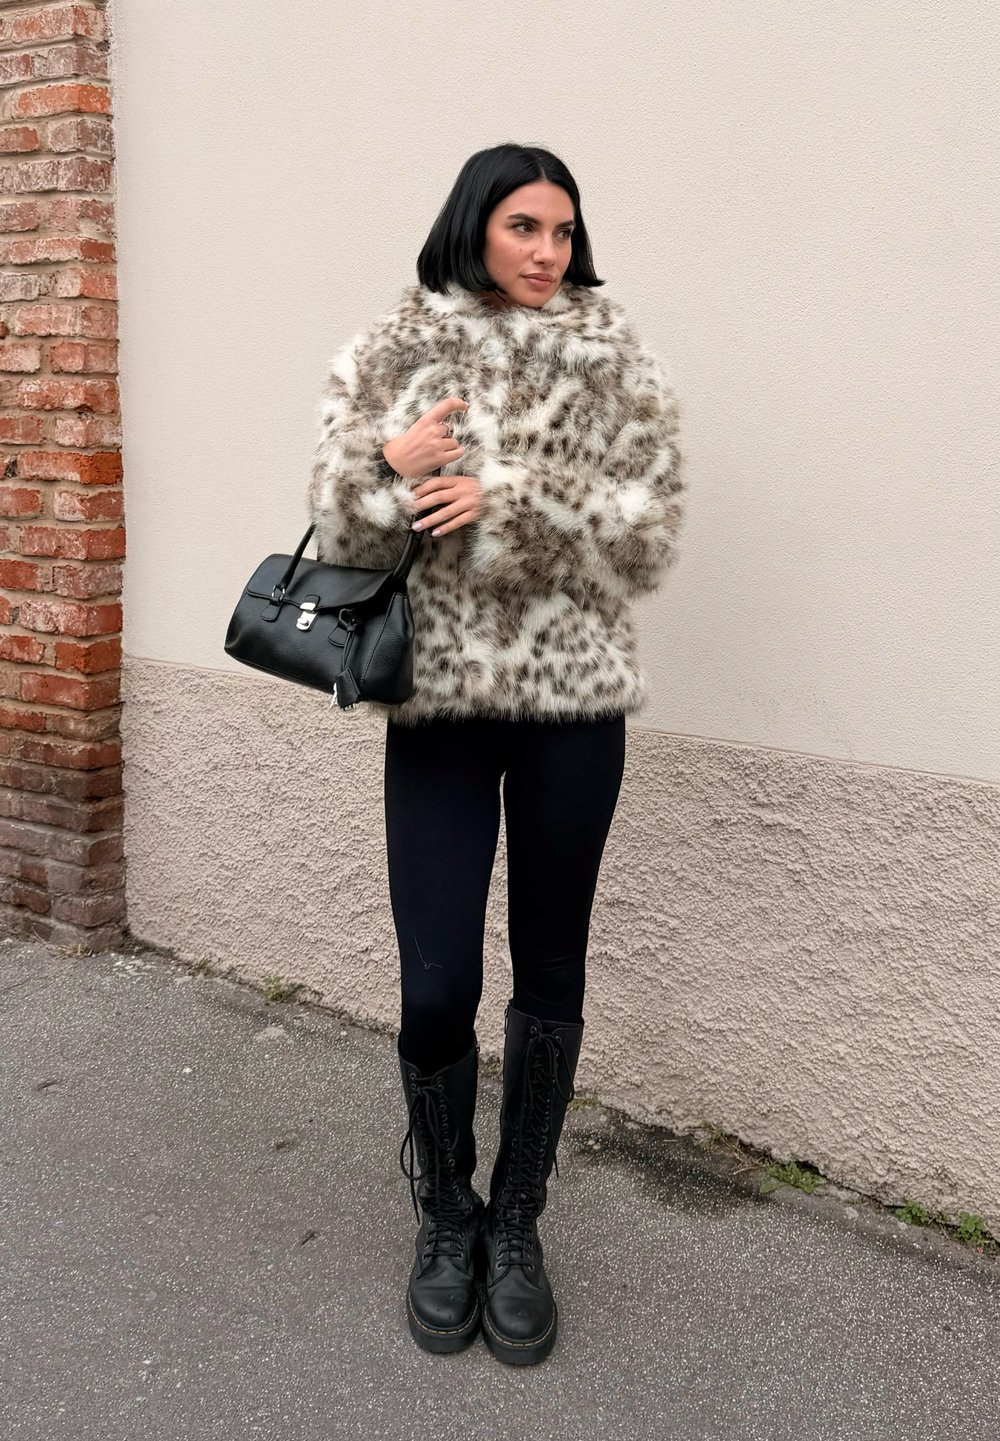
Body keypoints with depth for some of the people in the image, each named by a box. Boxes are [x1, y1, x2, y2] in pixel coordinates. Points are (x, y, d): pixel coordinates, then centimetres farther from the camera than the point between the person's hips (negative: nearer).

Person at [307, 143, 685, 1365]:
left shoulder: (615, 360, 2)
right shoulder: (389, 355, 3)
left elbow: (649, 538, -5)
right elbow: (339, 531, 0)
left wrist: (509, 496, -16)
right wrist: (391, 472, -20)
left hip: (573, 699, 1)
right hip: (436, 696, 0)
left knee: (549, 977, 9)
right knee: (435, 987, -2)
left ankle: (515, 1225, 30)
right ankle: (443, 1217, 27)